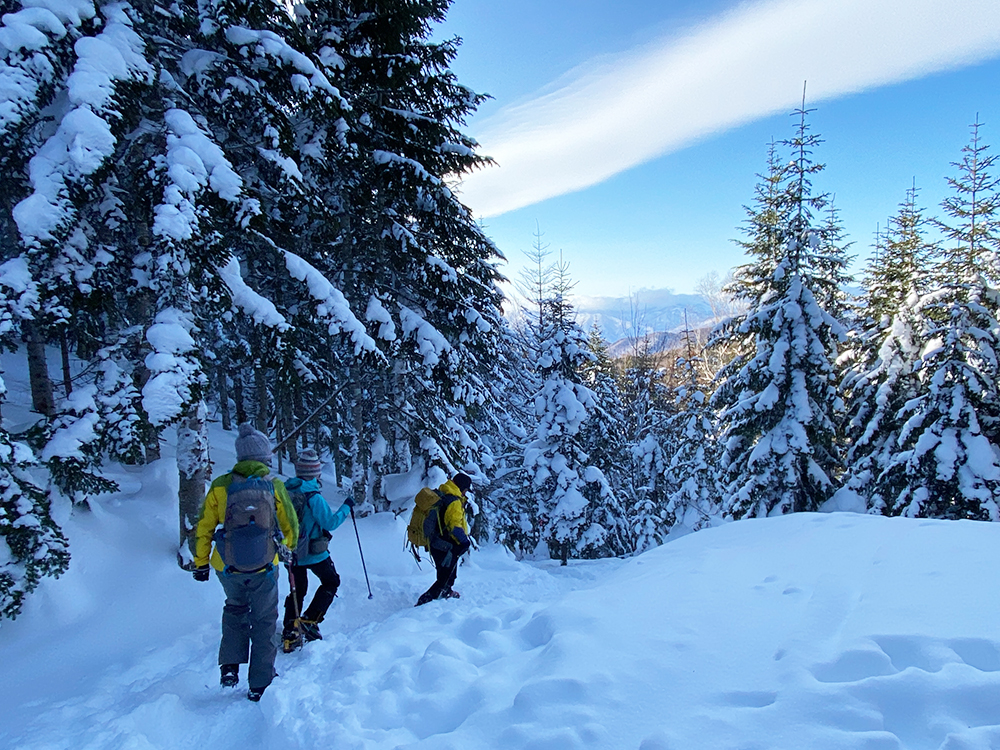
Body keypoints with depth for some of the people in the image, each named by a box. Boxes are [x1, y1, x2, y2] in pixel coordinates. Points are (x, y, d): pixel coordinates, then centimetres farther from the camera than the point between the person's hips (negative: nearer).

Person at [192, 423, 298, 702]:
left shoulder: (221, 486, -8)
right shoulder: (274, 486, -10)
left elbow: (204, 529, 0)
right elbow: (290, 526, 1)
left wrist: (201, 563, 15)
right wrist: (289, 547, 23)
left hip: (228, 568, 2)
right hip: (264, 568, -1)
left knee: (235, 609, 30)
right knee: (264, 622, 17)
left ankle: (230, 666, 20)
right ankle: (259, 685, 22)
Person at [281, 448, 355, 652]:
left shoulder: (285, 491, -5)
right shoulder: (313, 496, -23)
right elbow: (330, 522, -18)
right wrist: (346, 507, -6)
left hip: (291, 551, 6)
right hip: (313, 552, -5)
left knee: (297, 590, 19)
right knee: (331, 582, 16)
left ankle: (290, 633, 15)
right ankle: (309, 621, 6)